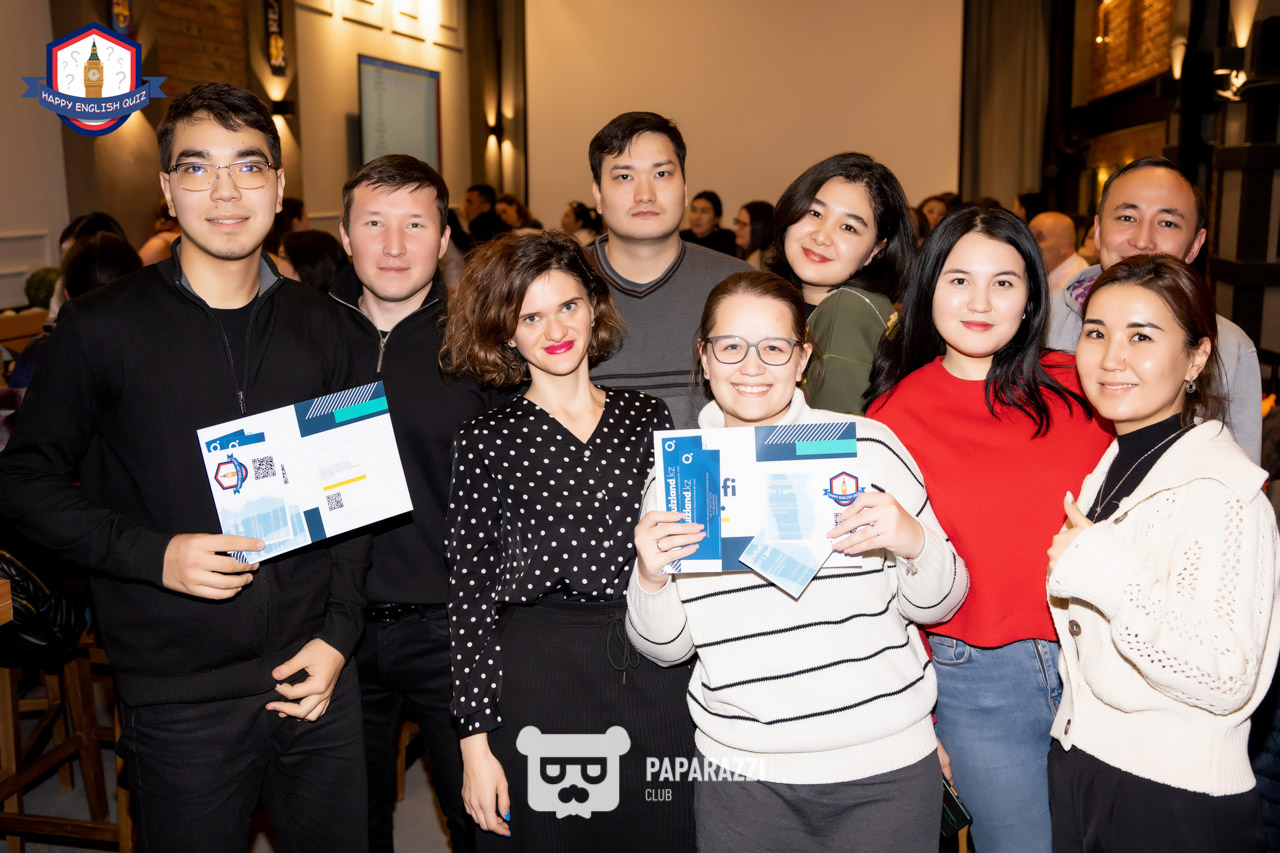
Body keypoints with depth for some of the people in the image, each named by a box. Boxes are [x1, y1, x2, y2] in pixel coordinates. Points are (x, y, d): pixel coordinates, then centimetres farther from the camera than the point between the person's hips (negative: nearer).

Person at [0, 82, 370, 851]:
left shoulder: (320, 325, 4)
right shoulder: (104, 327, -6)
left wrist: (339, 631, -1)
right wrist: (153, 554, -16)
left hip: (319, 676, 3)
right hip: (182, 698, -3)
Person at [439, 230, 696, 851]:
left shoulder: (647, 417, 7)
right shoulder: (486, 442, -1)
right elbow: (471, 596, -3)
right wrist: (476, 740, -5)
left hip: (657, 676, 3)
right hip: (536, 684, -2)